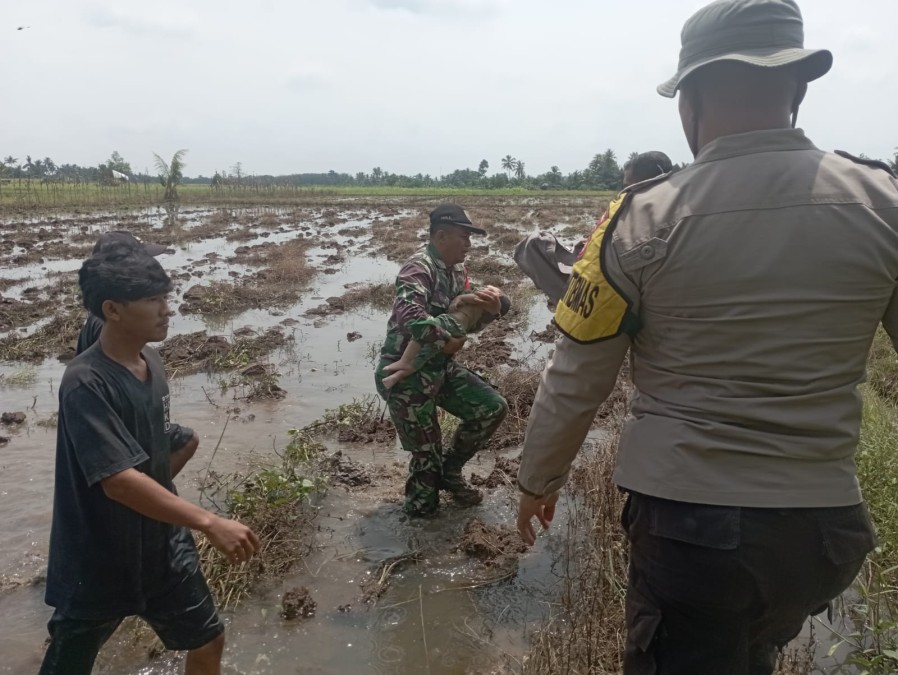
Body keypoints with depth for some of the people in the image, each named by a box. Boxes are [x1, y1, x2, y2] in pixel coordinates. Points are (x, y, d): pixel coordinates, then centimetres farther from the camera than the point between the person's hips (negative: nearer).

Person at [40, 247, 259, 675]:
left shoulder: (151, 362, -2)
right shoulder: (85, 384, -26)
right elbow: (119, 480, -34)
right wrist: (210, 523, -37)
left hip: (162, 547, 7)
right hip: (97, 562, -7)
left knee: (208, 640, 18)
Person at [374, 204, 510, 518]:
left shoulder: (457, 269, 8)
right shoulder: (419, 268, -20)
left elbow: (468, 321, 10)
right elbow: (408, 316, -38)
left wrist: (490, 309, -12)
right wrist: (446, 342, -24)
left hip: (441, 366, 8)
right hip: (405, 373, -8)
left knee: (493, 408, 5)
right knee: (426, 452, 2)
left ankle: (449, 471, 24)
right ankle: (420, 504, 32)